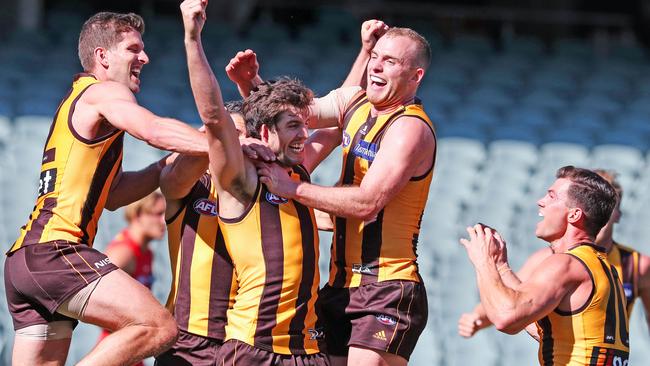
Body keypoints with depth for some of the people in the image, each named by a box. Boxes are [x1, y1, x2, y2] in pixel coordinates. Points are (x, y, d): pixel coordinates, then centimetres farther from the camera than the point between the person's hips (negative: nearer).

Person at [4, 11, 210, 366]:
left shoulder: (77, 103, 29)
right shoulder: (104, 92, 0)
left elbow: (111, 194, 30)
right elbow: (154, 130, -21)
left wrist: (165, 167, 21)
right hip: (55, 251, -10)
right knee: (158, 327, -20)